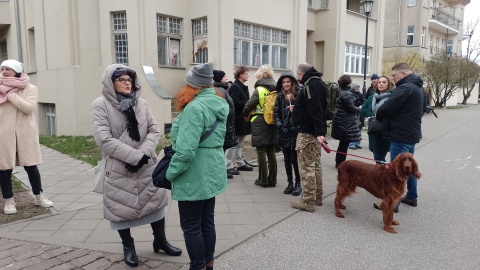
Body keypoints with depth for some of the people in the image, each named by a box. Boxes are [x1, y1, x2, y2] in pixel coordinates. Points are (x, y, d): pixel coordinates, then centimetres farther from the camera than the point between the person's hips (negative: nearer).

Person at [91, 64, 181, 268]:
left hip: (146, 166, 4)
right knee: (122, 207, 9)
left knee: (155, 201, 13)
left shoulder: (140, 103, 3)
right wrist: (135, 156, -22)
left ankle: (160, 241, 34)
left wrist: (144, 153, -17)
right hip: (118, 169, -3)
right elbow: (103, 139, -18)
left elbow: (154, 131, 1)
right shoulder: (101, 105, -9)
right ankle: (128, 247, 32)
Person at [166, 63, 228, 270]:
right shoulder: (218, 104, 7)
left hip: (194, 177, -9)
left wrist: (170, 173, -13)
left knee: (191, 226, 6)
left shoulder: (195, 108, -21)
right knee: (207, 222, 19)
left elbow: (186, 150, -27)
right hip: (212, 173, 9)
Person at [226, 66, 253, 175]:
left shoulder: (243, 87, 16)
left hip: (242, 120, 10)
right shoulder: (235, 87, -14)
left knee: (240, 143, 17)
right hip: (237, 120, -10)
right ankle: (228, 166, 3)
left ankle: (240, 163, 27)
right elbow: (235, 103, -23)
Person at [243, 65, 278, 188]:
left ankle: (263, 180, 8)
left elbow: (249, 105, -11)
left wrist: (246, 114, 7)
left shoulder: (259, 90, -11)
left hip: (259, 123, -5)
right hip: (272, 122, 5)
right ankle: (272, 180, 17)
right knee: (271, 151, 11)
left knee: (261, 151, 2)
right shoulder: (276, 90, 4)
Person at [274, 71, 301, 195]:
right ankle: (290, 182, 23)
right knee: (287, 159, 11)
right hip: (284, 133, 3)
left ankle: (298, 183, 15)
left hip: (296, 132, -3)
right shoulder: (280, 97, 8)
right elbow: (276, 113, 5)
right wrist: (279, 126, -8)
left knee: (295, 159, 0)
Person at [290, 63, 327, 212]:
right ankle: (317, 197, 25)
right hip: (315, 131, 10)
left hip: (308, 132, -10)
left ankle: (308, 202, 1)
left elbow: (315, 110, -26)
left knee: (306, 166, -5)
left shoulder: (311, 84, -15)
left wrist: (319, 132, -32)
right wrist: (300, 113, 31)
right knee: (315, 164, 15)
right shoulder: (317, 83, 16)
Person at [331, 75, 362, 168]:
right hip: (346, 122, -9)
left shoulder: (341, 92, 12)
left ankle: (339, 162, 22)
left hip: (341, 121, 9)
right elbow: (351, 108, -17)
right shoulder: (347, 94, -17)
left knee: (343, 143, 16)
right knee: (344, 143, -1)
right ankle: (340, 163, 5)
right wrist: (360, 109, -2)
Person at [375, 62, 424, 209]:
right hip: (411, 133, 10)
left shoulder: (405, 88, -18)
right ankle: (411, 197, 28)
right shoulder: (416, 87, 15)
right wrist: (384, 115, 6)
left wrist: (378, 114, -3)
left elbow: (387, 107, -24)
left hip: (401, 135, -10)